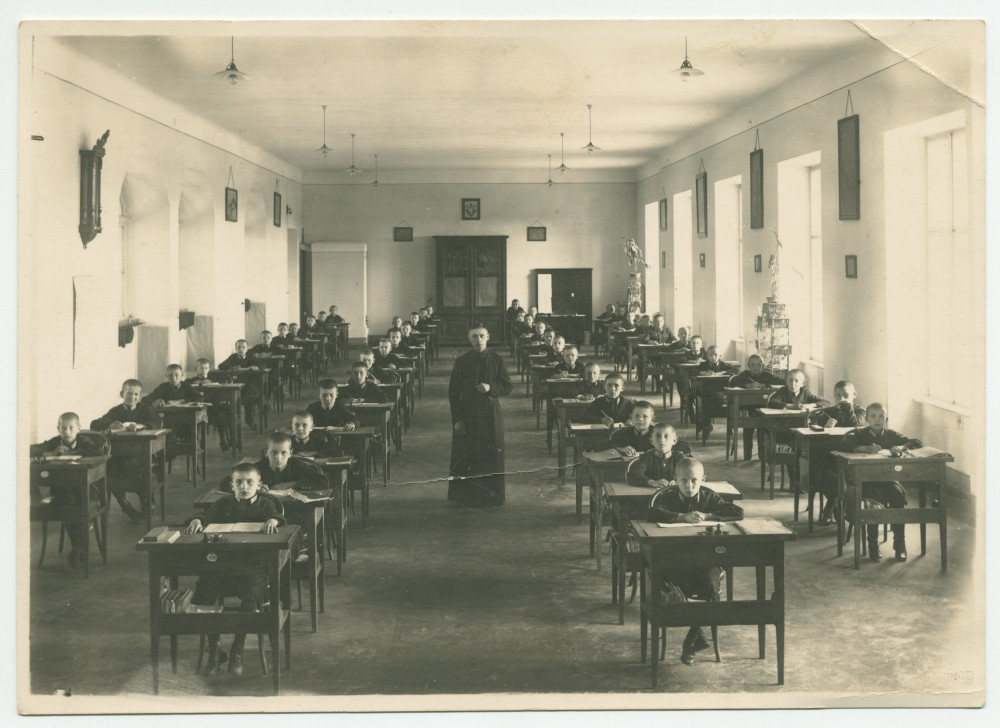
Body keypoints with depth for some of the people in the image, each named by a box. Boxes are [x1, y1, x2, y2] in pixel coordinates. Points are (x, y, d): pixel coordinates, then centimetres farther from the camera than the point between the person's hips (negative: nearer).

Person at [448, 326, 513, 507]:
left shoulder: (497, 360, 1)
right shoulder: (462, 361, 0)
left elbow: (509, 387, 2)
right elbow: (453, 392, 1)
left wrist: (490, 387, -17)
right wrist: (457, 419, -6)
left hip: (491, 415, 0)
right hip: (468, 415, 0)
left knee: (492, 456, 2)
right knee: (466, 457, 1)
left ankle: (492, 495, 13)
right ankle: (467, 494, 12)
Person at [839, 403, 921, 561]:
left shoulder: (891, 435, 10)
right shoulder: (859, 434, 3)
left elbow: (916, 442, 2)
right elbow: (844, 445, -17)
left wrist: (902, 447, -19)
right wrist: (865, 448, -30)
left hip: (887, 478, 2)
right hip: (865, 481, -2)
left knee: (898, 495, -28)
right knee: (874, 497, -33)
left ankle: (900, 545, -16)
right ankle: (873, 545, -18)